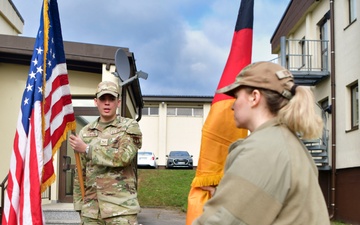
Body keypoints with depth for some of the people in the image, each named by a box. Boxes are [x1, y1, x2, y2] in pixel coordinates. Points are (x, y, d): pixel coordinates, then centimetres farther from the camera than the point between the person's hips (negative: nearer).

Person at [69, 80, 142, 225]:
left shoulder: (129, 127, 1)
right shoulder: (86, 132, 13)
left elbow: (124, 157, -16)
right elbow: (80, 173, 16)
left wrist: (87, 149, -10)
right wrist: (79, 205, 11)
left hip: (121, 207, -4)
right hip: (90, 209, 4)